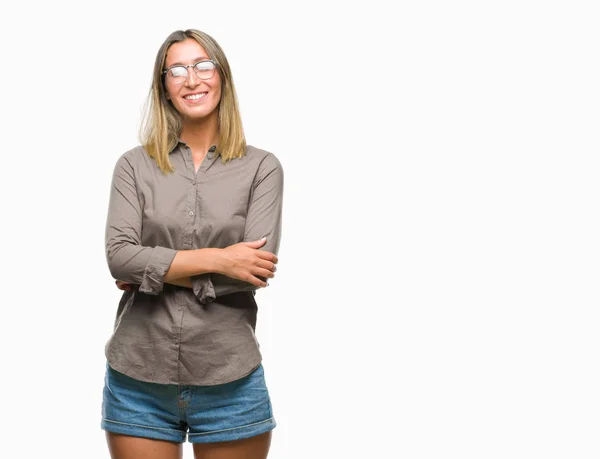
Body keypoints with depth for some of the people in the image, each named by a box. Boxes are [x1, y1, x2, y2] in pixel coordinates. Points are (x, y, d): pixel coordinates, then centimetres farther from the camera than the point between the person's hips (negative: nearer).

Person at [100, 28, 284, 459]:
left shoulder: (261, 167, 0)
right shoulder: (135, 165, 4)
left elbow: (257, 269, -11)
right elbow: (119, 256, -9)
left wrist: (153, 271, -10)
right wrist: (216, 259, -15)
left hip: (229, 379, -1)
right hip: (138, 376, 1)